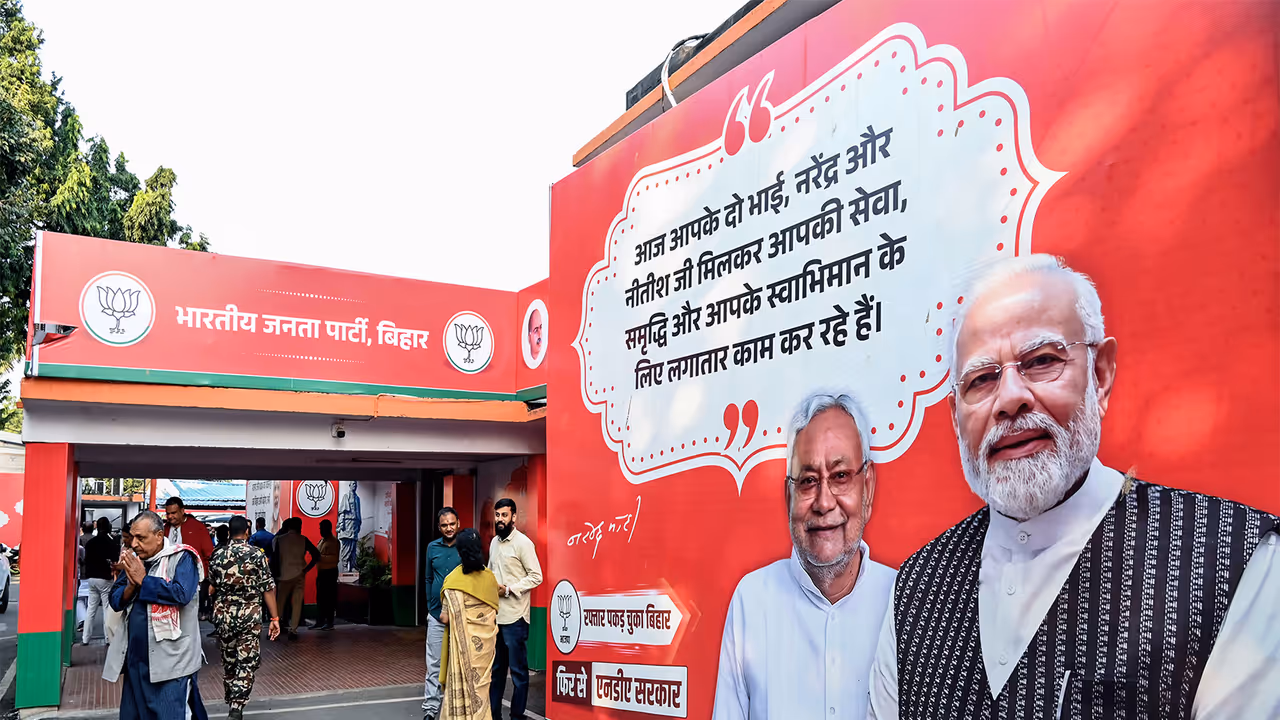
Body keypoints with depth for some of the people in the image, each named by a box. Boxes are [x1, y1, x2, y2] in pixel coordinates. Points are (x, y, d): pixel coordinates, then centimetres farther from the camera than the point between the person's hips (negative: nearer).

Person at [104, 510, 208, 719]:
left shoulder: (181, 558, -10)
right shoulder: (134, 560, 11)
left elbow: (181, 594, -25)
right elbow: (115, 600, 10)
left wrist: (143, 580, -15)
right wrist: (132, 584, -12)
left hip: (169, 661, -7)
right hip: (135, 657, 7)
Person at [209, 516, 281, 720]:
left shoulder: (217, 555, 2)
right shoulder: (256, 554, -8)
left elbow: (212, 587, 15)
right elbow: (268, 588, -9)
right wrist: (275, 618, -4)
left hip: (223, 616, 4)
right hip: (249, 616, -4)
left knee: (228, 661, 18)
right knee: (247, 663, 1)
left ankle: (232, 703, 29)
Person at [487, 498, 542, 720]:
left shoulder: (523, 542, -11)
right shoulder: (494, 542, 11)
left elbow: (536, 577, -13)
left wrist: (508, 589, -18)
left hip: (514, 617, -7)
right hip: (494, 615, 7)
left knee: (518, 670, 3)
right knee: (495, 668, 15)